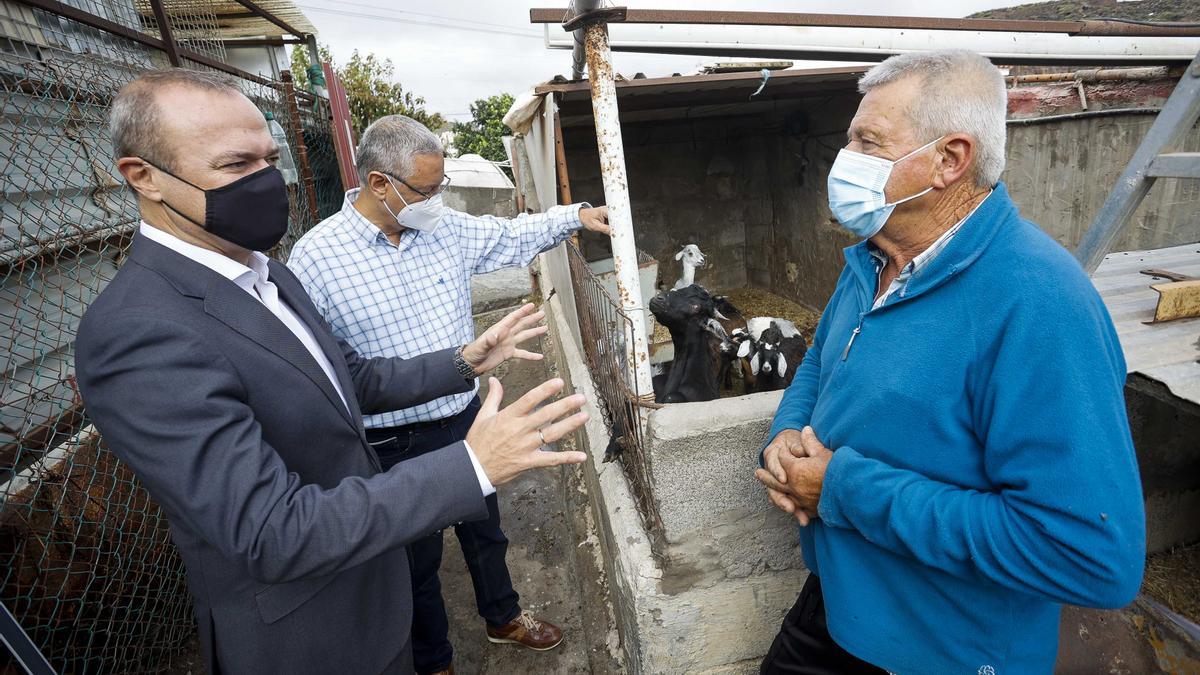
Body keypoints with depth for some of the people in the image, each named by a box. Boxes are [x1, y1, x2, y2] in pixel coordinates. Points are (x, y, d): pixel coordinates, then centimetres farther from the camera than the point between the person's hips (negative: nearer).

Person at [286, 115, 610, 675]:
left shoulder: (445, 227, -4)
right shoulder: (315, 257, -17)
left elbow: (512, 236, 11)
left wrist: (575, 214, 3)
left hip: (465, 418, 5)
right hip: (397, 444, -4)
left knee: (485, 529, 24)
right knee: (418, 558, 18)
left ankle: (502, 618, 51)